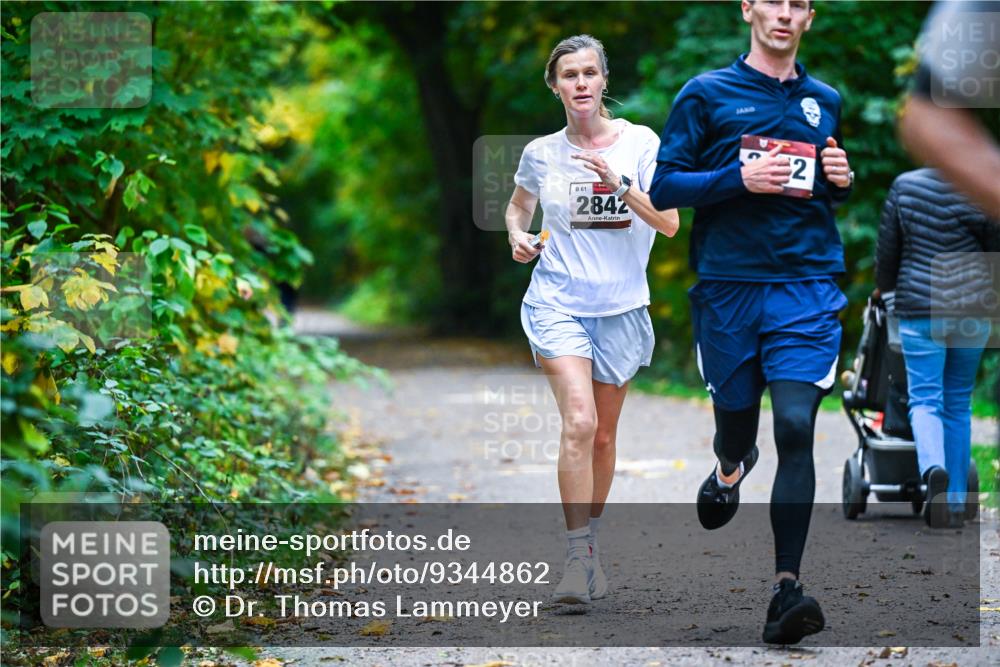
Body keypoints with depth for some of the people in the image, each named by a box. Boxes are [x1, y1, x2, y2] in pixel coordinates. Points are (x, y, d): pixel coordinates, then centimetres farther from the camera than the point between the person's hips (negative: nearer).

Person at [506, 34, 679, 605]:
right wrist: (518, 236, 1)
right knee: (579, 422, -20)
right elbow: (519, 205, 22)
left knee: (603, 437, 11)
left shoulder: (640, 142, -2)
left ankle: (591, 545, 30)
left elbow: (669, 223, -8)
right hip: (558, 302, -1)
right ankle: (579, 559, -19)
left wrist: (618, 183, -20)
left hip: (621, 307, 1)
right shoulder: (541, 153, 2)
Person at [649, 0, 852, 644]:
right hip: (728, 285, -1)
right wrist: (740, 178, -15)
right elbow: (664, 186, -1)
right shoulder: (706, 95, 3)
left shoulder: (826, 102, 14)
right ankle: (731, 469, 51)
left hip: (808, 285, 1)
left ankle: (787, 588, -18)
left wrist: (843, 179, 3)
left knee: (796, 424, -16)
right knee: (736, 422, 11)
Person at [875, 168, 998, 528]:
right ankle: (955, 503, 13)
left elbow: (887, 249, 5)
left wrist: (884, 288, 24)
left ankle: (933, 468, -30)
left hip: (919, 310, 0)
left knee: (925, 398, 1)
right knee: (959, 403, 11)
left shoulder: (904, 185, -2)